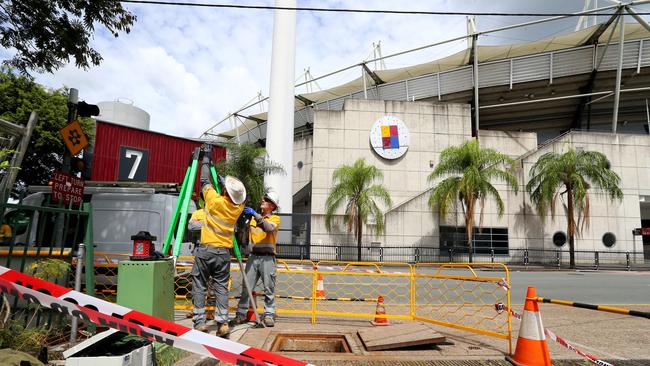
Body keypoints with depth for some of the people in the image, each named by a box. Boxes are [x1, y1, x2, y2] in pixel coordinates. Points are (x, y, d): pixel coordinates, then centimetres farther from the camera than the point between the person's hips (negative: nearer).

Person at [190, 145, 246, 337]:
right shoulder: (238, 206, 0)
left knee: (199, 287, 5)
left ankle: (199, 321, 4)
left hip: (205, 250, -3)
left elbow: (205, 181, 3)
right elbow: (234, 196, 24)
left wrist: (206, 158, 14)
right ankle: (222, 323, -1)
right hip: (224, 252, 4)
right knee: (221, 287, 6)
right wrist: (223, 181, 26)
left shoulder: (215, 200, -11)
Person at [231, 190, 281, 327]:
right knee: (246, 287, 1)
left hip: (267, 258, -3)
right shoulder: (253, 217, 17)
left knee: (269, 288, 0)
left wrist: (256, 215, -26)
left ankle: (269, 315, 9)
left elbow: (269, 228, -18)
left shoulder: (275, 218, 3)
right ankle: (241, 314, 7)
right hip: (253, 256, 4)